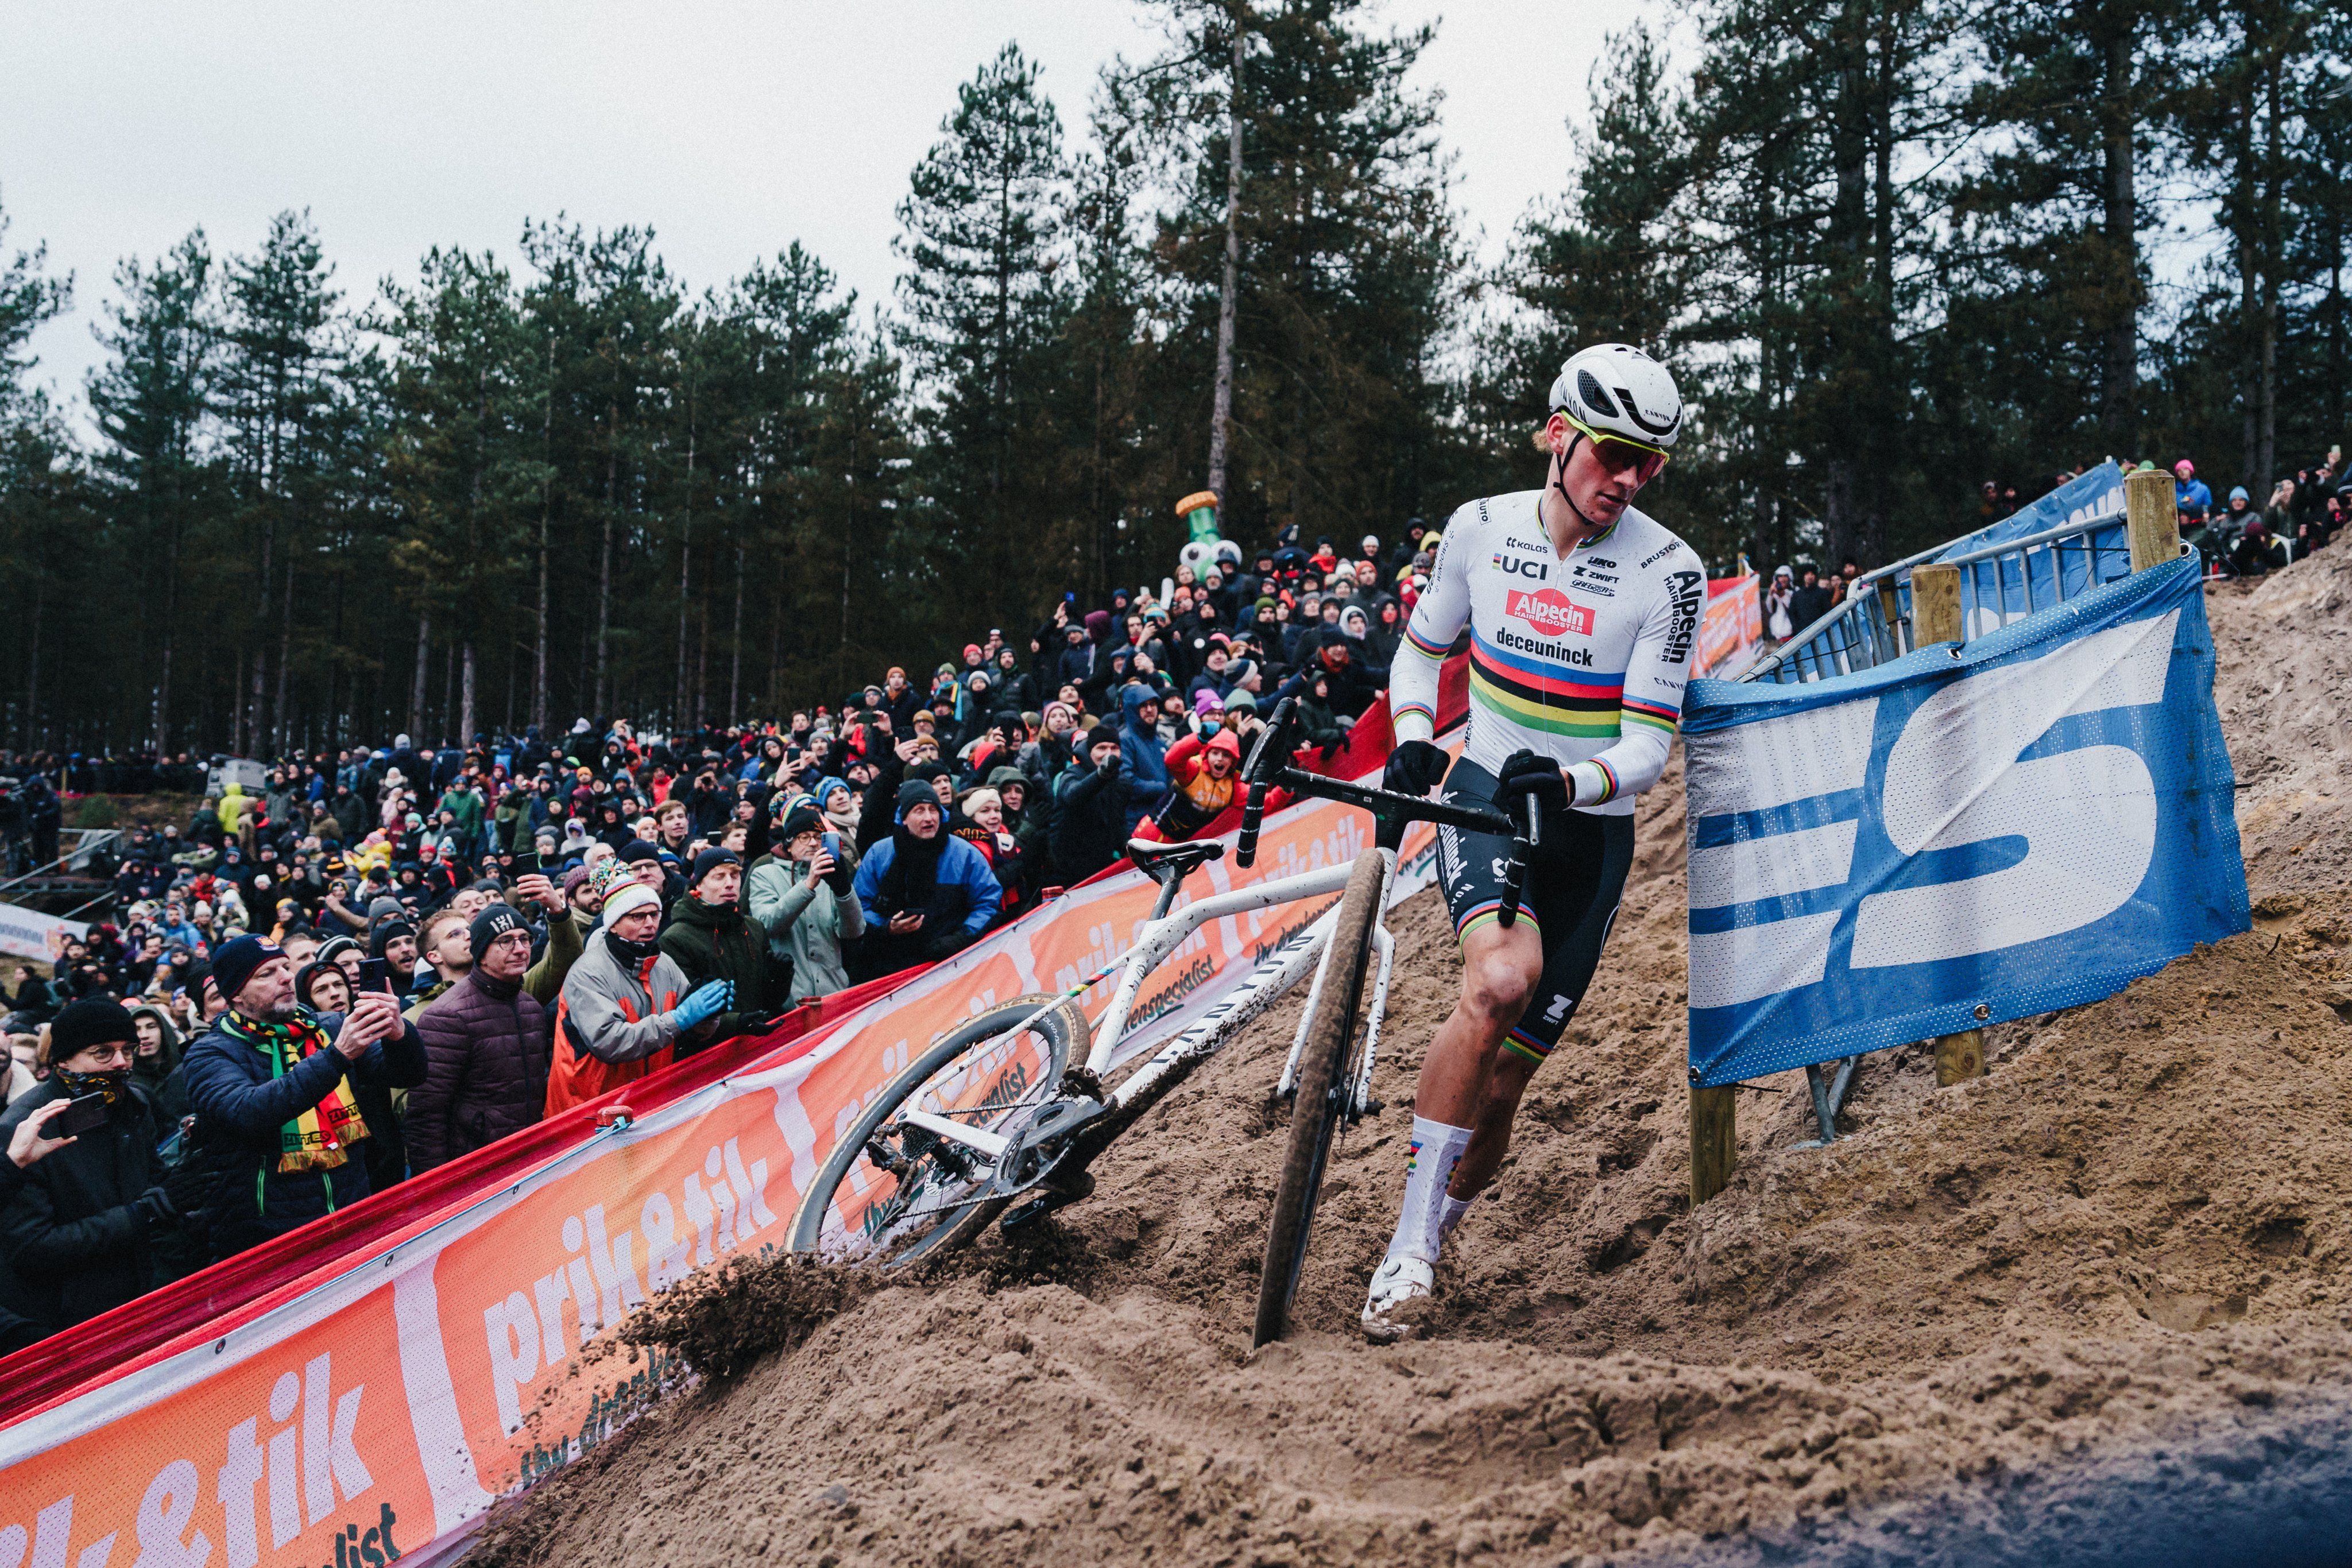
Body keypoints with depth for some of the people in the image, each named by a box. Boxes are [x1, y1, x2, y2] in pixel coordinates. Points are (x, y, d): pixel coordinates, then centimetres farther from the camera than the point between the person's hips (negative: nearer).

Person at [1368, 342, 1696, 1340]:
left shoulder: (1669, 574, -11)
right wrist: (1411, 741, -8)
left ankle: (1440, 1229, 28)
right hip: (1483, 796, 0)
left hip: (1589, 832, 0)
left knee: (1502, 1082, 1)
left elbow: (1648, 746, -12)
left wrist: (1570, 781, -32)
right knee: (1501, 978, -31)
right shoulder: (1481, 529, -4)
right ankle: (1408, 1251, -22)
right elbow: (1422, 647, 12)